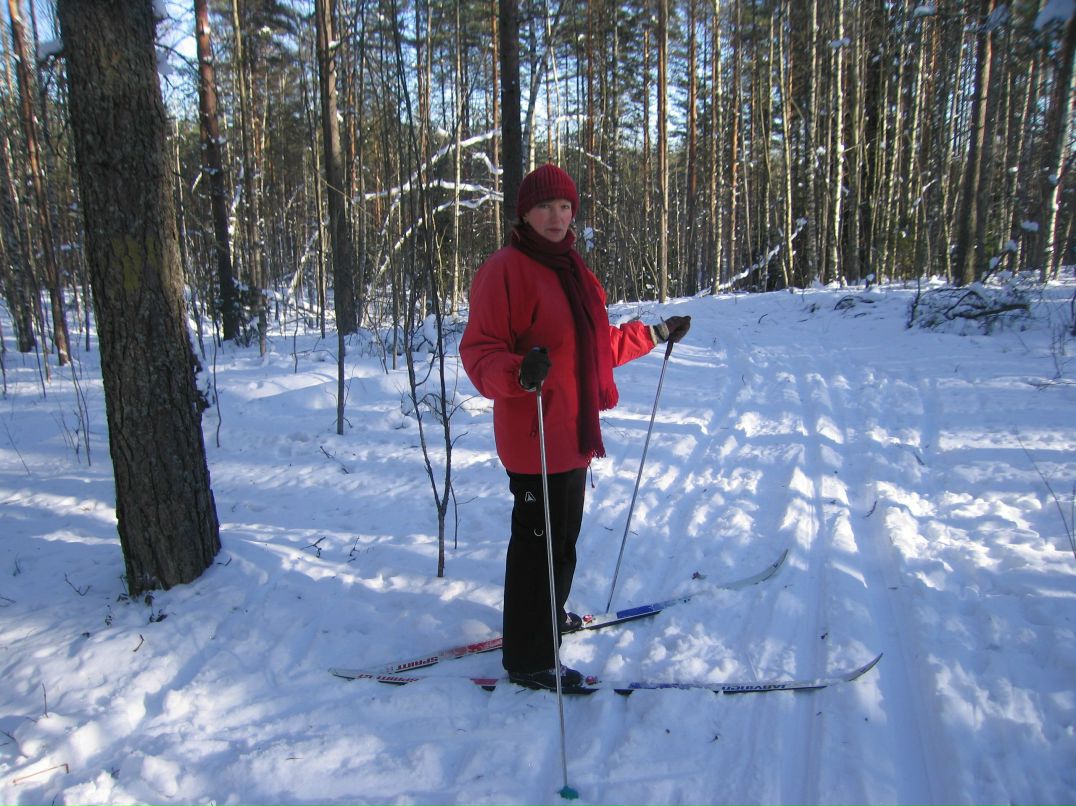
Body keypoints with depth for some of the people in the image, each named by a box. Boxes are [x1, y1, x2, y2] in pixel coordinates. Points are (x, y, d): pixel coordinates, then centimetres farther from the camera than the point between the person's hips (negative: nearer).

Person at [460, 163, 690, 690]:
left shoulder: (572, 269, 14)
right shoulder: (505, 270, -14)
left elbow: (596, 346, 22)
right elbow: (479, 352, -20)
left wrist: (654, 335, 24)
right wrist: (518, 373, -40)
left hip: (573, 432, 9)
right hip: (534, 435, -9)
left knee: (563, 535, 23)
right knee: (540, 543, 1)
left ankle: (549, 616, 46)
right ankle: (527, 659, 18)